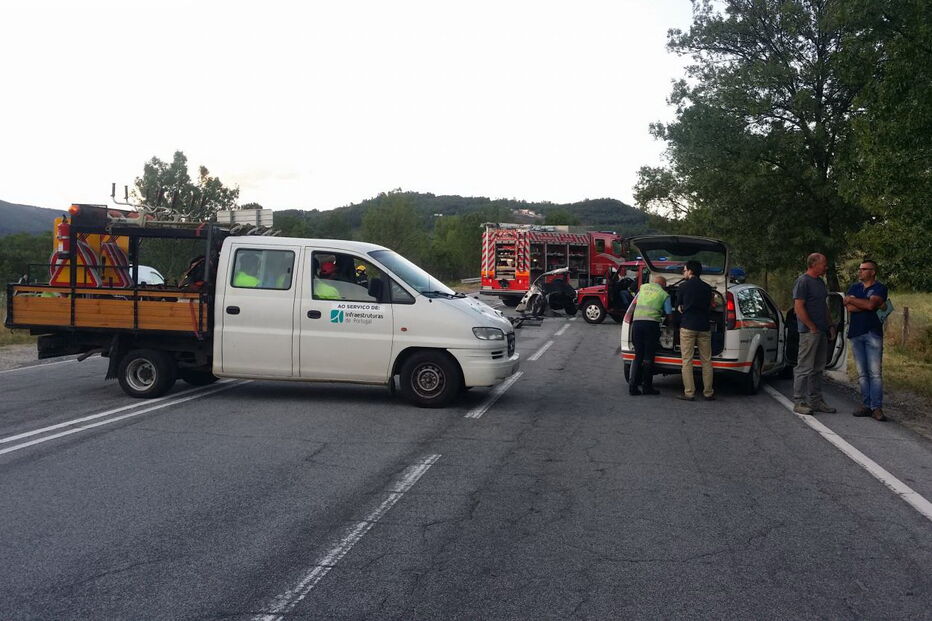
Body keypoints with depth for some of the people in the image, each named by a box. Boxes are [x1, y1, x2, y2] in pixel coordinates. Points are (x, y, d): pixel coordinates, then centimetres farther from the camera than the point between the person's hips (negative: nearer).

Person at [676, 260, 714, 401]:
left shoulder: (683, 286, -1)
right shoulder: (707, 287, 9)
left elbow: (679, 307, 7)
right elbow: (709, 307, 15)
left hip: (687, 327, -3)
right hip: (704, 327, 3)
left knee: (687, 361, -1)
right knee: (706, 361, 7)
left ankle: (689, 393, -4)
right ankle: (708, 392, 9)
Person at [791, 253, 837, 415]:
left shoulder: (820, 282, 18)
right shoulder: (803, 281, -11)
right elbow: (798, 307, -17)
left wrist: (830, 325, 15)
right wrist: (813, 328, -16)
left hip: (821, 332, 9)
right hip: (809, 332, -9)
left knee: (818, 368, 13)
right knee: (804, 368, -6)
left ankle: (816, 401, 20)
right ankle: (799, 402, -1)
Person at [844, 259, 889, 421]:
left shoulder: (880, 288, 2)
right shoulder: (854, 288, 15)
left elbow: (871, 304, -16)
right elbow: (850, 308, -1)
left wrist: (851, 300, -3)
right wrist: (869, 305, -9)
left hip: (873, 334, -4)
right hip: (855, 334, 5)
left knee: (875, 372, -8)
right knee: (862, 373, 5)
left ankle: (877, 407, -8)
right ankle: (866, 405, 9)